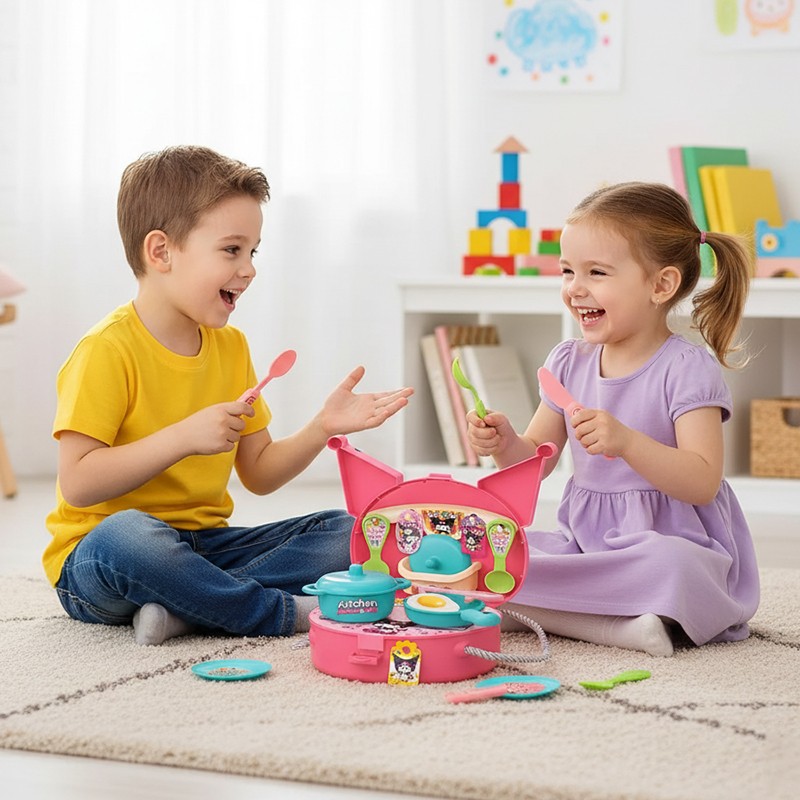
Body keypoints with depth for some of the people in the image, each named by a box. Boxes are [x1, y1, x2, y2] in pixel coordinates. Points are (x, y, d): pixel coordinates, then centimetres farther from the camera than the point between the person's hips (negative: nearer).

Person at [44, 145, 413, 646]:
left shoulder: (231, 347, 9)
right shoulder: (109, 350, -13)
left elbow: (259, 475, 12)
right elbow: (77, 484, -21)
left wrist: (322, 429, -4)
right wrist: (184, 437, -25)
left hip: (203, 546, 7)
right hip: (96, 562, -7)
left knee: (346, 532, -6)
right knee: (127, 535, -41)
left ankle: (180, 609, -24)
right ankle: (291, 612, -24)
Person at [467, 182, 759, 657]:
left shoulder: (688, 369, -12)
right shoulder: (568, 362, 7)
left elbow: (702, 483, -20)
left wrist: (627, 443, -34)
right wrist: (505, 444, -12)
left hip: (672, 541, -6)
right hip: (585, 539, 7)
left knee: (671, 567, -40)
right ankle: (620, 624, -22)